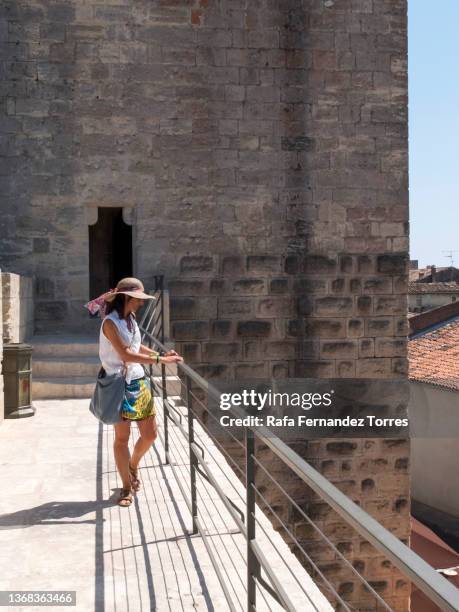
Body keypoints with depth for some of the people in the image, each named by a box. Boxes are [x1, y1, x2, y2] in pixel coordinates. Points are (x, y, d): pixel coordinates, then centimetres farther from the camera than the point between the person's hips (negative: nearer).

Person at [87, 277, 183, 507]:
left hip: (139, 382, 8)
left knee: (150, 434, 9)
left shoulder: (130, 318, 8)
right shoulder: (110, 322, -16)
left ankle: (133, 465, 36)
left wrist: (161, 354, 7)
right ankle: (126, 487, 16)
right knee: (122, 437, 2)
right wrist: (160, 360, -23)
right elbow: (126, 355, -23)